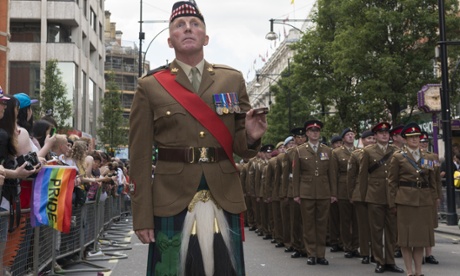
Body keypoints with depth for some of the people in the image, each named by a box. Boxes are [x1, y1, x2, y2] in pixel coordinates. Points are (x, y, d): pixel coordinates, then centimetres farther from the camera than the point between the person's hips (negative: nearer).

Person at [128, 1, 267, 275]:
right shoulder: (150, 86, 3)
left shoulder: (233, 80, 9)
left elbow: (240, 147, 12)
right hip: (172, 203, -2)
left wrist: (251, 136, -11)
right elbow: (140, 157, 1)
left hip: (224, 201, 2)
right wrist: (142, 216, -4)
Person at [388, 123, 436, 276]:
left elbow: (432, 182, 15)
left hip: (424, 201, 3)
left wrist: (432, 200, 9)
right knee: (406, 235, 0)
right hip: (405, 200, -3)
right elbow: (392, 182, -1)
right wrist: (393, 203, -4)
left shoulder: (427, 157, 11)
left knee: (421, 235, 7)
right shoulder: (398, 157, 1)